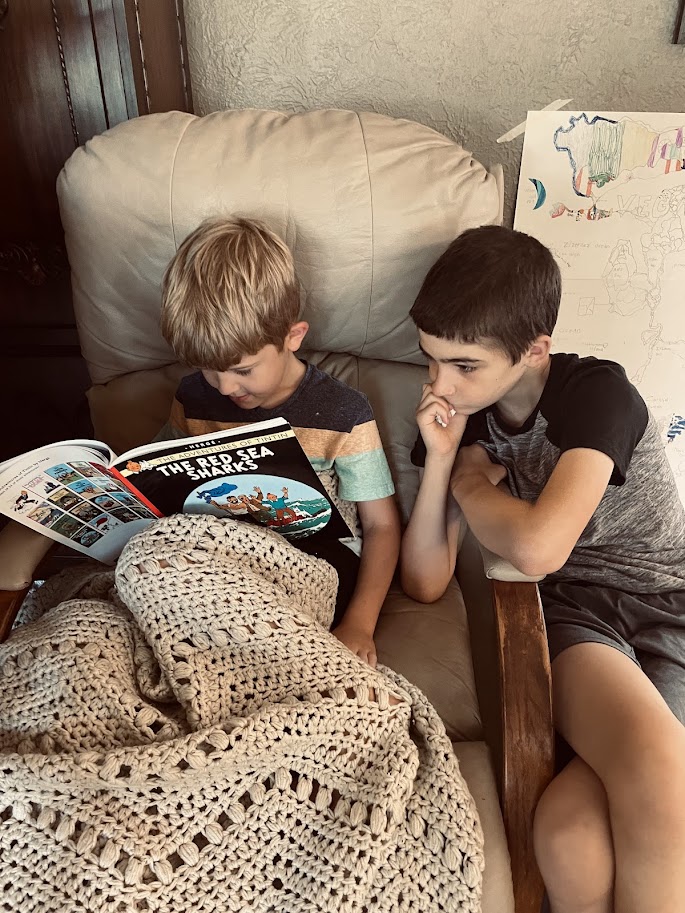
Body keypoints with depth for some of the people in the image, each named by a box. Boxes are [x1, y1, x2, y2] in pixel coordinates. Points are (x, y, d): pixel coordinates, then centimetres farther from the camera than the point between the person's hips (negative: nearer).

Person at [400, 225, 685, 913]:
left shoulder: (597, 392, -13)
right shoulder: (456, 420, 1)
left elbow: (537, 548, -29)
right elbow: (424, 584, -1)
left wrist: (471, 479, -9)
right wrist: (439, 460, -12)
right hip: (573, 609, 3)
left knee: (569, 828, -28)